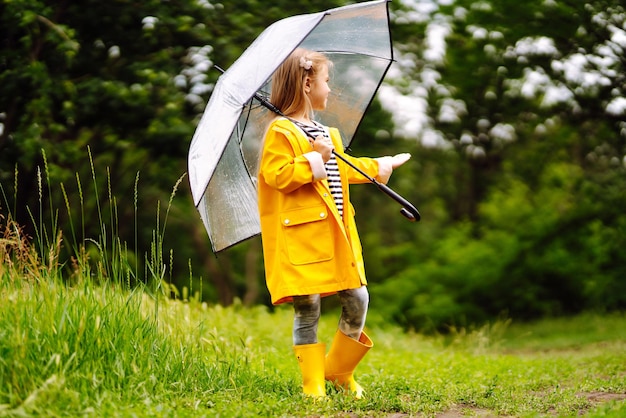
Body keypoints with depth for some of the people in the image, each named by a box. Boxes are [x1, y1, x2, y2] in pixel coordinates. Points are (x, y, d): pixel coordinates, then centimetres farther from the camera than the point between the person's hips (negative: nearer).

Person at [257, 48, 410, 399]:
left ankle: (339, 371, 25)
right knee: (307, 309, -4)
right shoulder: (281, 131, -8)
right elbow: (276, 175, -18)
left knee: (358, 300, 6)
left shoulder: (329, 134, 19)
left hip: (336, 234, 8)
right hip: (302, 235, -8)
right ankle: (313, 386, 6)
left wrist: (378, 167, 39)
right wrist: (314, 161, -21)